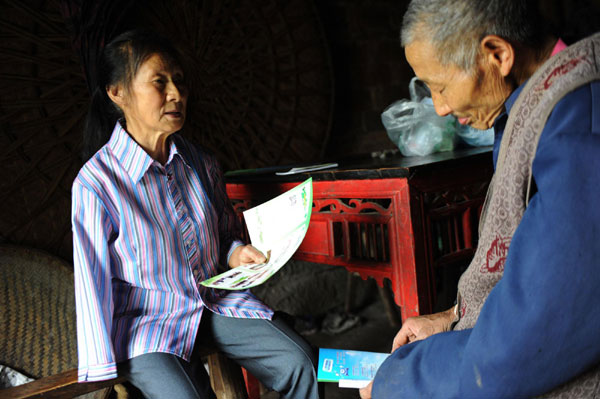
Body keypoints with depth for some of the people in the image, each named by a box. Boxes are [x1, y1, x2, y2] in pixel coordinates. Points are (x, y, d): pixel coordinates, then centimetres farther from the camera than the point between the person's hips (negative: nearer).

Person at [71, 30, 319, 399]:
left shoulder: (201, 164, 3)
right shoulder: (96, 182, -14)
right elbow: (94, 282, -11)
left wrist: (237, 253, -5)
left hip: (215, 300, 5)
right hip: (146, 320, -5)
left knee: (299, 363, -14)